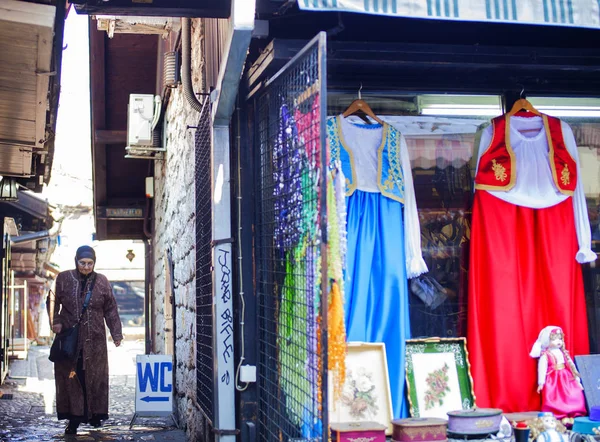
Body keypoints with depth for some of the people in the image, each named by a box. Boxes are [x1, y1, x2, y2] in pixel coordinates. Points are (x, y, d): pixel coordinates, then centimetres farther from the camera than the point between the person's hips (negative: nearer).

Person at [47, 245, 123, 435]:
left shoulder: (102, 281, 2)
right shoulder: (63, 279, 0)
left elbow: (111, 309, 5)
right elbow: (52, 301, 6)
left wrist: (116, 333, 2)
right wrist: (55, 322, -9)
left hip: (94, 340, 1)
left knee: (94, 376, 6)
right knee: (71, 377, 0)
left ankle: (95, 414, 18)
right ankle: (74, 419, 5)